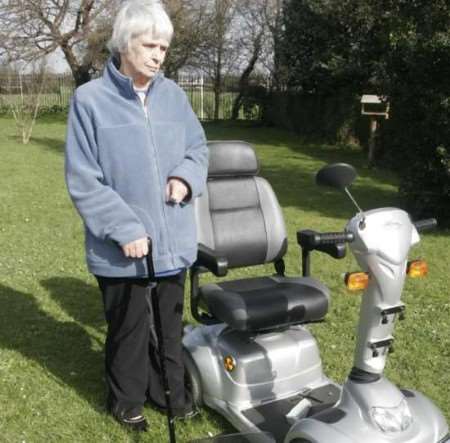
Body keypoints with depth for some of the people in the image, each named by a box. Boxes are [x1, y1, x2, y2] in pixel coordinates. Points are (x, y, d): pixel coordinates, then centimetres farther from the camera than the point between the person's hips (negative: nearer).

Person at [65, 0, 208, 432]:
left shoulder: (173, 94, 3)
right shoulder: (90, 99, -11)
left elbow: (198, 146, 14)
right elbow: (82, 180, -12)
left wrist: (186, 177, -8)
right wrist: (125, 229, -18)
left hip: (173, 239, 4)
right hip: (121, 248, -4)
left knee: (171, 322, 20)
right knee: (129, 328, 12)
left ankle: (171, 390, 41)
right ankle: (126, 399, 36)